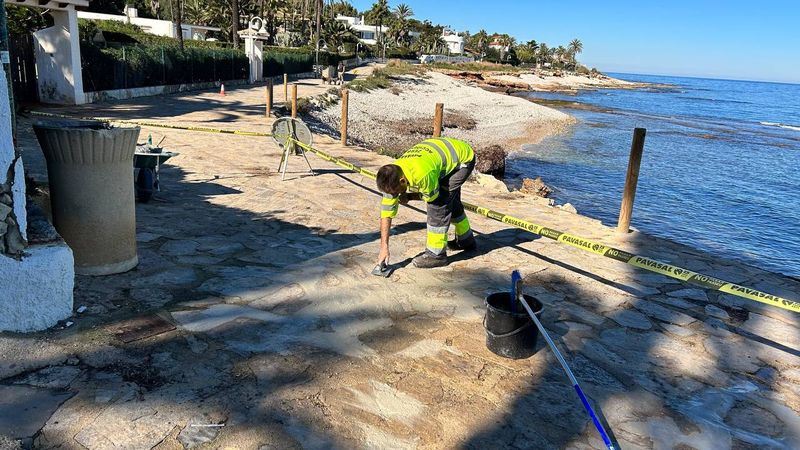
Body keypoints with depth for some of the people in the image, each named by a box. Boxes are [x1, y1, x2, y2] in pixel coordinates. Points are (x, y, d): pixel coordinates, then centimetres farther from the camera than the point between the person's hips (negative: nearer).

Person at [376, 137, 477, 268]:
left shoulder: (421, 174, -41)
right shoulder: (392, 176, -18)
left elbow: (432, 196, -19)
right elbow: (386, 212, -15)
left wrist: (409, 197, -11)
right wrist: (384, 248, -16)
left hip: (464, 156, -8)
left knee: (438, 202, -18)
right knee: (450, 200, 22)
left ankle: (436, 254, -8)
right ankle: (466, 240, 45)